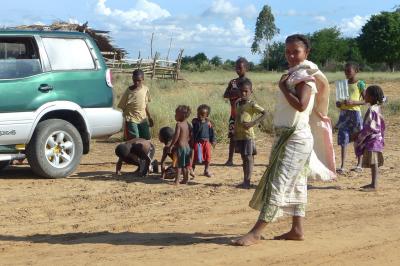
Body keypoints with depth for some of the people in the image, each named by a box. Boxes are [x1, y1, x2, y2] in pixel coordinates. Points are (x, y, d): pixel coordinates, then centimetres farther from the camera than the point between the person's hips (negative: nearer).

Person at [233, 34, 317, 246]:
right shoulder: (291, 75, 15)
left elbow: (301, 105, -27)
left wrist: (283, 87, -17)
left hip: (296, 138, -10)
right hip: (287, 136, 10)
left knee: (277, 182, -11)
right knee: (295, 183, 12)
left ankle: (256, 232, -13)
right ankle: (297, 229, 18)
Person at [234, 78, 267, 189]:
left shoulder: (252, 104, -8)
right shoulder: (238, 103, 12)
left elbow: (265, 113, -15)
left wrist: (253, 123, -22)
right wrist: (234, 134, 17)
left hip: (247, 135, -7)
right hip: (238, 135, 7)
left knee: (248, 157, -5)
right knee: (243, 158, 12)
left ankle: (247, 181, -5)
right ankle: (245, 180, 19)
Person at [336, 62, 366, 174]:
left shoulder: (360, 84, -4)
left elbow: (365, 100, -6)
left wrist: (353, 102, -21)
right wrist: (339, 103, 0)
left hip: (355, 112, -5)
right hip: (344, 113, 5)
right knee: (343, 140, -1)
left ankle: (359, 165, 16)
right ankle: (342, 166, -1)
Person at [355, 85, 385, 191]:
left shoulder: (372, 110, -19)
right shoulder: (377, 108, 10)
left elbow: (369, 128, -21)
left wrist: (359, 137, -11)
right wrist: (359, 134, 20)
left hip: (372, 139, -10)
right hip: (376, 138, 10)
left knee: (373, 162, -6)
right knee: (373, 163, 15)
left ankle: (374, 185, -4)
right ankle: (374, 183, 22)